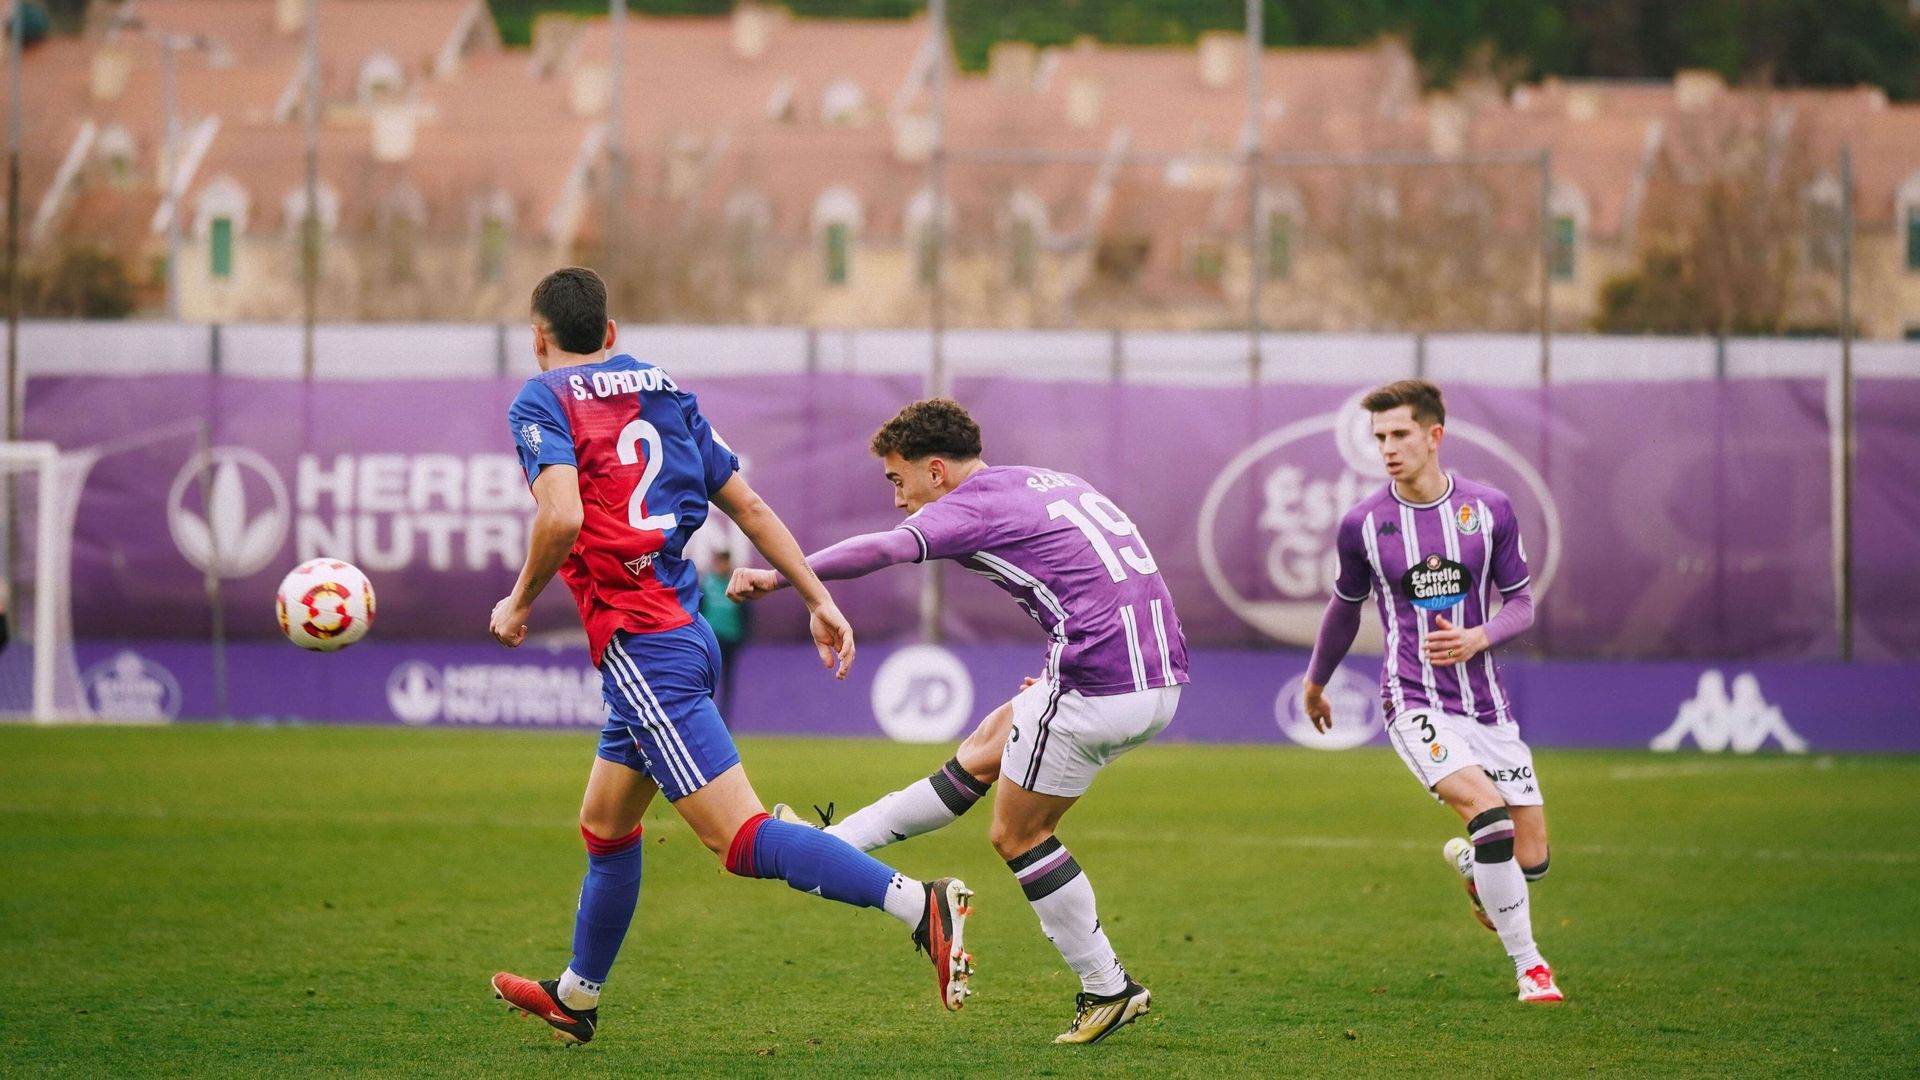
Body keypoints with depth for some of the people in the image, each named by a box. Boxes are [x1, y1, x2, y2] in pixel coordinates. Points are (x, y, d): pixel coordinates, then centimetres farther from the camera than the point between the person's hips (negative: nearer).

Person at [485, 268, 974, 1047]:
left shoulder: (542, 402, -5)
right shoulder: (663, 393, 16)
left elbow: (561, 516, -21)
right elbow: (749, 507, 15)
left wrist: (519, 604, -6)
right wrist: (819, 601, 15)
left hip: (639, 646, -9)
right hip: (684, 628, 9)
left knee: (742, 841, -14)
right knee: (604, 827, 25)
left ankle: (922, 906, -28)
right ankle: (576, 998, 39)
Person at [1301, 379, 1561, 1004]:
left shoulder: (1490, 509, 0)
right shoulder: (1362, 524, -2)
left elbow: (1520, 604, 7)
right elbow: (1345, 608, 16)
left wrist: (1479, 637, -14)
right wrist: (1316, 683, 29)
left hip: (1486, 702, 3)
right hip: (1415, 705, -3)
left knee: (1531, 858, 0)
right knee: (1489, 813, -27)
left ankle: (1469, 862, 38)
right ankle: (1529, 966, -12)